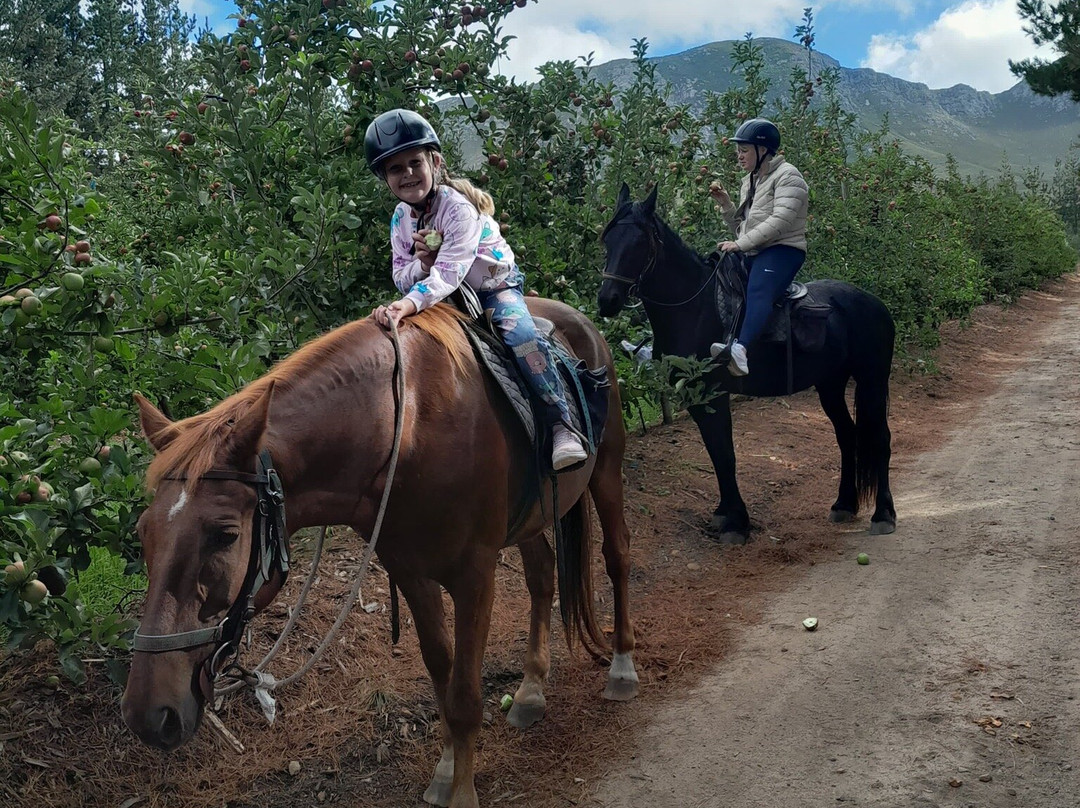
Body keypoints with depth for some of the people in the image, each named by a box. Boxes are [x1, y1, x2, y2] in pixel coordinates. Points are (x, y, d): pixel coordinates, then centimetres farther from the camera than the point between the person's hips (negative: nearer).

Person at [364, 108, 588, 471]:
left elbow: (448, 274, -37)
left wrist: (410, 303, -53)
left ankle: (562, 426, -26)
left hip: (496, 285, -6)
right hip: (448, 297, 6)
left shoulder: (458, 206, -26)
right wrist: (421, 264, -28)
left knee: (521, 334, -31)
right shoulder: (400, 220, -6)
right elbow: (402, 279, -4)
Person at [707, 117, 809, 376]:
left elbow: (780, 221, -18)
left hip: (783, 250, -10)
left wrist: (740, 243, -19)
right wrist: (724, 202, 9)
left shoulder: (786, 175, -5)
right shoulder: (749, 181, 22)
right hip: (753, 254, 10)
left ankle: (740, 349, -59)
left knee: (758, 290, -36)